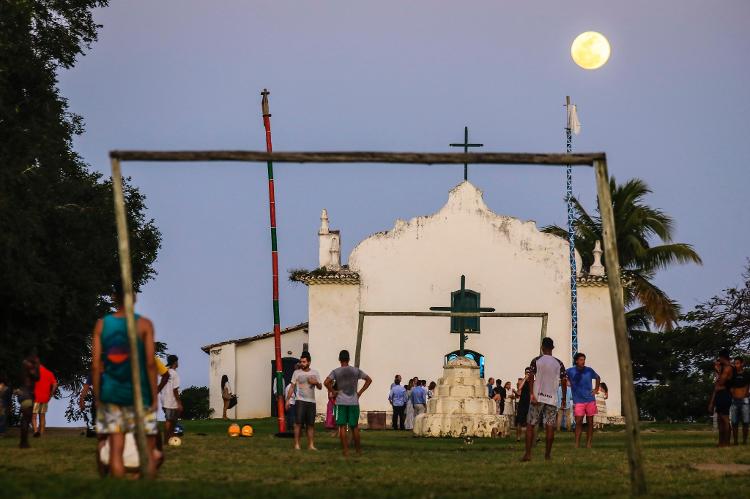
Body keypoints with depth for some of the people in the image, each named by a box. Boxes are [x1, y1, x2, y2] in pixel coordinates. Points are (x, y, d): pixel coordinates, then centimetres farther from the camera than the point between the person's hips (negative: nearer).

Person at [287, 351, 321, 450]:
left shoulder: (315, 373, 9)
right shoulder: (297, 373, 3)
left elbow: (320, 387, 13)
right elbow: (292, 387, 4)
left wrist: (316, 383, -9)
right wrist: (287, 400, -2)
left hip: (311, 401, 3)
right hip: (300, 401, -3)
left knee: (310, 424, 4)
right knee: (298, 423, -8)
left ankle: (311, 445, 8)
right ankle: (296, 444, -5)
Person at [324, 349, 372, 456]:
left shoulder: (336, 372, -2)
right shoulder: (356, 370, 5)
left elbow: (327, 382, -16)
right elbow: (369, 380, 6)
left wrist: (333, 392, -3)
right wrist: (360, 392, 8)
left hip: (341, 402, -2)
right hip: (354, 402, 2)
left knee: (342, 426, 0)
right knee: (355, 427, 11)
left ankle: (345, 450, -5)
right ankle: (358, 449, 16)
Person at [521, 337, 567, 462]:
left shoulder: (536, 361, 0)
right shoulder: (559, 363, 5)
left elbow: (531, 378, -10)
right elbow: (564, 381, 4)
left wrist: (532, 394, -12)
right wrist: (564, 398, 11)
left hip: (537, 397, -2)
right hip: (552, 399, 2)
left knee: (530, 425, 2)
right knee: (550, 427, 5)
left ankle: (528, 454, -4)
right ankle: (548, 454, 6)